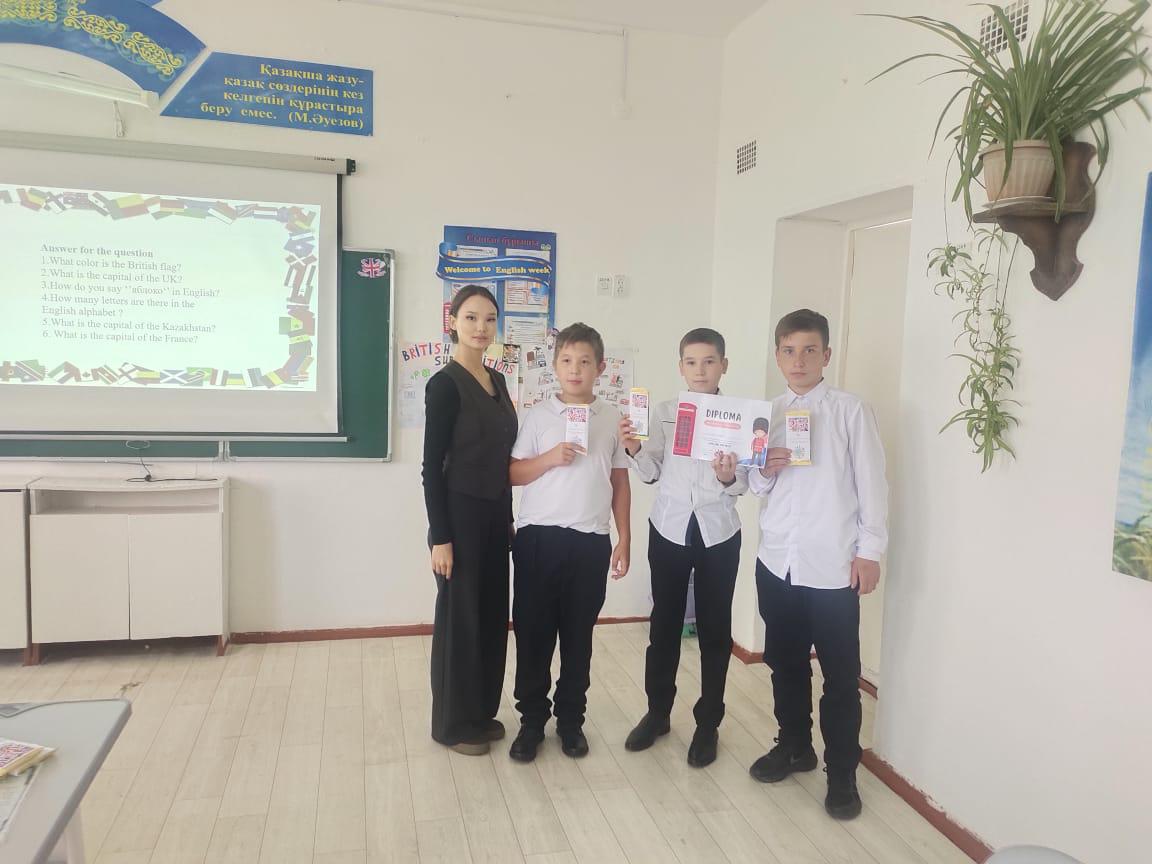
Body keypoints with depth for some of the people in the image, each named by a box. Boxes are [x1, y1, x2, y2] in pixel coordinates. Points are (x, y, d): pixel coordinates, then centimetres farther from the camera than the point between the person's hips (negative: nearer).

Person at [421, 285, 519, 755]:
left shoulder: (497, 381, 10)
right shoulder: (445, 384, -13)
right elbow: (432, 467, -15)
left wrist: (509, 517, 14)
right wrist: (440, 537, -17)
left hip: (495, 514, 8)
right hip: (460, 515, -8)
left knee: (492, 614, 15)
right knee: (459, 617, 4)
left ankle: (482, 712, 31)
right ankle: (452, 722, 21)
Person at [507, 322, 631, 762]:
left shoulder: (612, 418, 6)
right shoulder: (538, 415, 1)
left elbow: (620, 482, 10)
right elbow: (513, 474, 2)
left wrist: (624, 538, 7)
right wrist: (550, 458, -15)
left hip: (591, 541, 1)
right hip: (539, 537, -1)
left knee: (578, 635, 11)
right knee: (533, 632, 6)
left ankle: (571, 719, 27)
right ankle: (531, 719, 22)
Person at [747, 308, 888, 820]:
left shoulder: (851, 411, -5)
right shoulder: (768, 412, 8)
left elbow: (872, 484, -5)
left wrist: (869, 551, -7)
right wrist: (763, 471, -9)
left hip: (833, 565, -4)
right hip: (776, 560, 5)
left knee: (841, 676, 5)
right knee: (785, 662, 18)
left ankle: (842, 774, 21)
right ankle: (794, 746, 37)